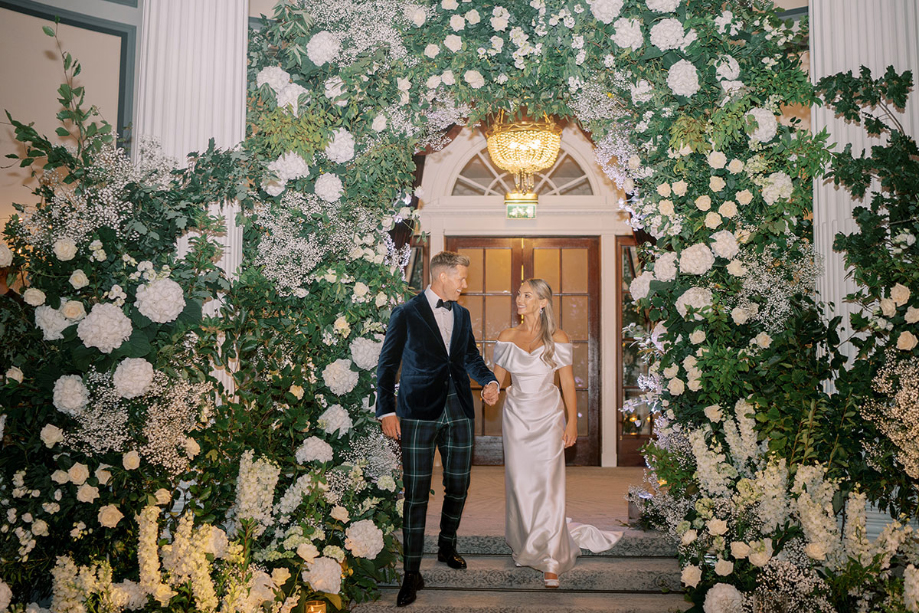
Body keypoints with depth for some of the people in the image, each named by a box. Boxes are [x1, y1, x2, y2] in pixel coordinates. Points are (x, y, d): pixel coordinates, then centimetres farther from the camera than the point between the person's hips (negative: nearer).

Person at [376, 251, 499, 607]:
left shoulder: (462, 314, 13)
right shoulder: (407, 314, -3)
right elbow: (387, 364, -3)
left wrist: (489, 381, 1)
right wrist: (387, 411, -10)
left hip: (458, 412, 5)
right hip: (419, 413, -5)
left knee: (458, 486, 12)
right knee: (416, 493, -2)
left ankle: (447, 547, 36)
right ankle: (412, 573, 7)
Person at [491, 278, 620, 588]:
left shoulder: (558, 339, -3)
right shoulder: (507, 337, 3)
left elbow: (568, 383, -2)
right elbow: (497, 377, 7)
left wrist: (572, 422, -4)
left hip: (548, 417, -2)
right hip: (516, 417, 2)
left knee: (548, 486, -5)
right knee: (520, 484, 6)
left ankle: (551, 561, 3)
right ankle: (525, 545, 28)